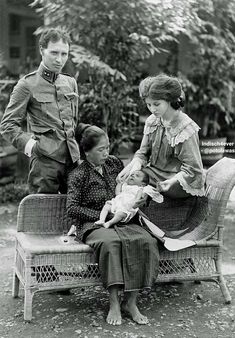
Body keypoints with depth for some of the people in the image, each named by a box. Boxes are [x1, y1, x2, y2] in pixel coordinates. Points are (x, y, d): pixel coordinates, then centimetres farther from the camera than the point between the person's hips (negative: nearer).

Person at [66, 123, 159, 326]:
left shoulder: (115, 163, 14)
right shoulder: (79, 175, -2)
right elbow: (72, 209, -8)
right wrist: (102, 216, -12)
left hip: (123, 221, 5)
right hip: (93, 225, -4)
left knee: (147, 241, -27)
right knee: (110, 241, -40)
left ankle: (131, 301, -21)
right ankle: (114, 303, -30)